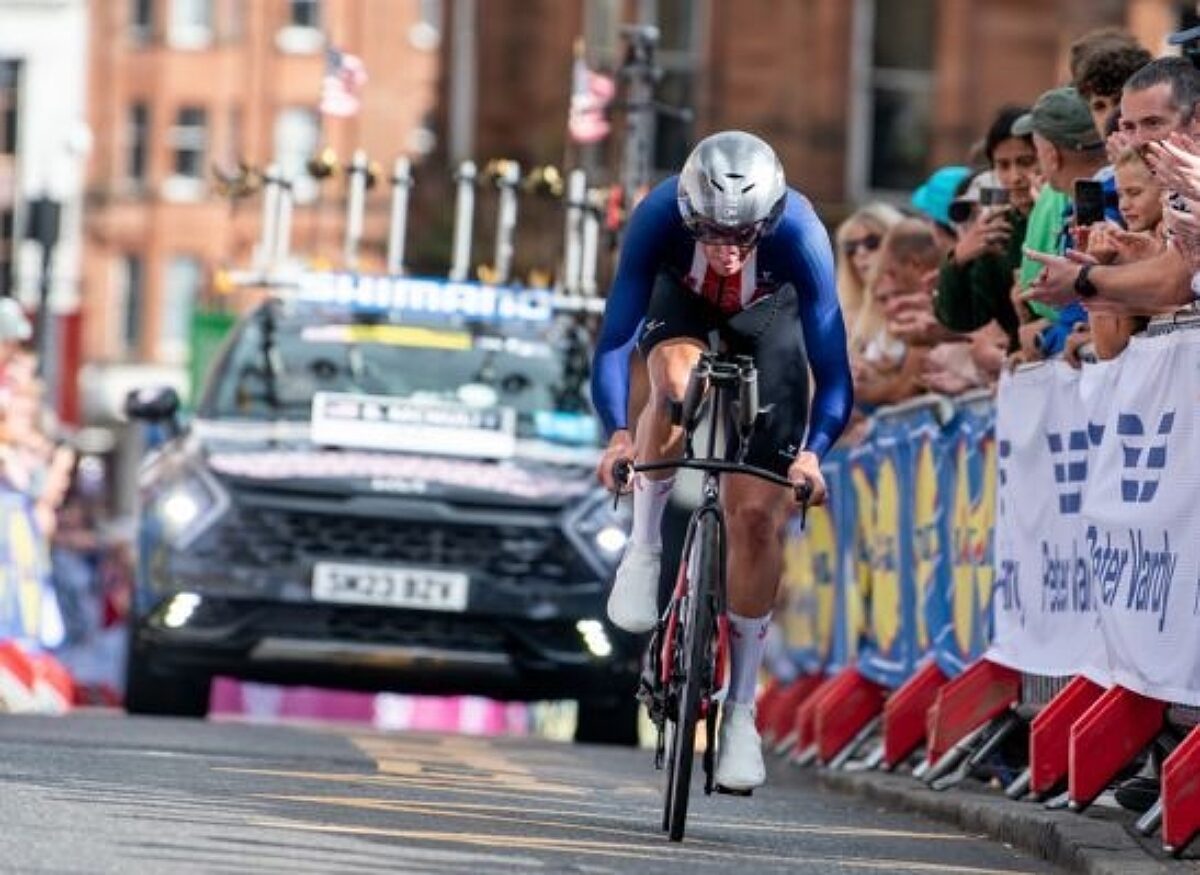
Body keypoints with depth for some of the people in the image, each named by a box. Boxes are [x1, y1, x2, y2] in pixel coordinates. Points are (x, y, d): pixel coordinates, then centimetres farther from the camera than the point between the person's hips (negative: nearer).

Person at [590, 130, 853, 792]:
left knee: (758, 513, -9)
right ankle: (644, 549, -13)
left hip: (769, 317, 0)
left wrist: (812, 452, -50)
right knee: (677, 384, -37)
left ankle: (740, 708, 4)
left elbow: (831, 368, -35)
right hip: (683, 301, 0)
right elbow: (614, 340, -34)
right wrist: (617, 434, -48)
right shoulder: (659, 216, -36)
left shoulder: (799, 233, -38)